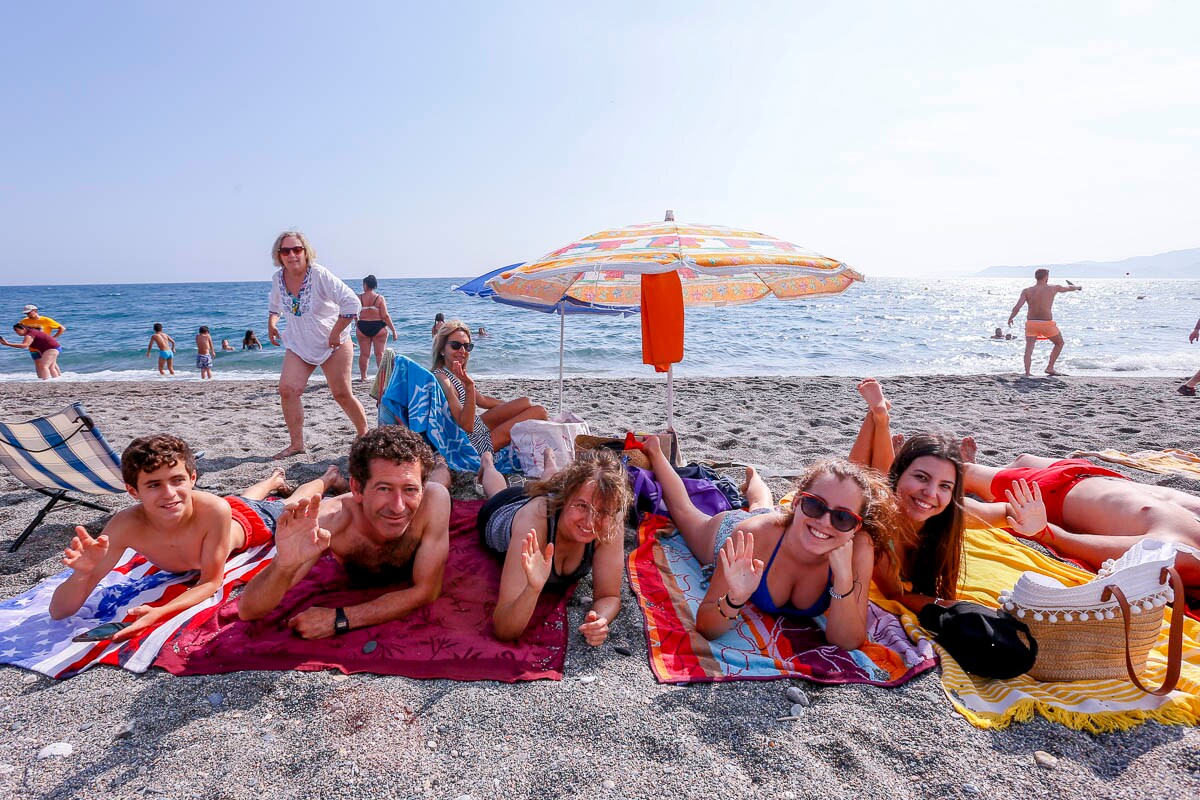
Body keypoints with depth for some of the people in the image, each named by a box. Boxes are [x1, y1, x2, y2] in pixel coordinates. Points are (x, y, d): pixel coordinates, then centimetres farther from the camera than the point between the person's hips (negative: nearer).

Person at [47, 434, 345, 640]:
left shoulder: (214, 510, -50)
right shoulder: (125, 526, -43)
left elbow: (211, 581, -38)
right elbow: (59, 611, -39)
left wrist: (159, 612, -56)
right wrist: (83, 572, -61)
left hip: (255, 521, -3)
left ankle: (329, 476, 61)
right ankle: (274, 480, 71)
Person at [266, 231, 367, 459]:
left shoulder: (320, 275, -20)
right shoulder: (278, 278, -3)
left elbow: (352, 304, -24)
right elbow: (275, 304, 22)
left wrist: (336, 333, -20)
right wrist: (271, 322, 7)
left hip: (333, 345, -4)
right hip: (299, 344, 5)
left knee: (342, 395, 0)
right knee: (287, 390, -10)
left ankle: (365, 435, 21)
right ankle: (296, 444, 2)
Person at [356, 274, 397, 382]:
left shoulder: (359, 298, -2)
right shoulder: (380, 298, -6)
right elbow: (385, 316, -10)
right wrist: (393, 330, -6)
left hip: (363, 327, 1)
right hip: (378, 327, -1)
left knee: (364, 354, 8)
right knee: (380, 353, 5)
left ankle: (363, 376, 14)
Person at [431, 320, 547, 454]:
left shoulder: (457, 374, 3)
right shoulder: (442, 378, -25)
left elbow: (482, 400, 18)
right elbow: (467, 426, -30)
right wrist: (469, 386, -39)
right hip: (478, 442, -10)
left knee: (525, 402, 16)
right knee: (539, 412, -8)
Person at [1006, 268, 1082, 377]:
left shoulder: (1026, 291, -1)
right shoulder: (1053, 288, 2)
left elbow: (1017, 307, -10)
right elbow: (1068, 288, 23)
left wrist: (1010, 318, 6)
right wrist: (1077, 287, 45)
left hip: (1031, 323, 1)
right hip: (1047, 323, -1)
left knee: (1029, 349, 2)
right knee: (1059, 343, 21)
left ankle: (1027, 373, -10)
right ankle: (1050, 368, 16)